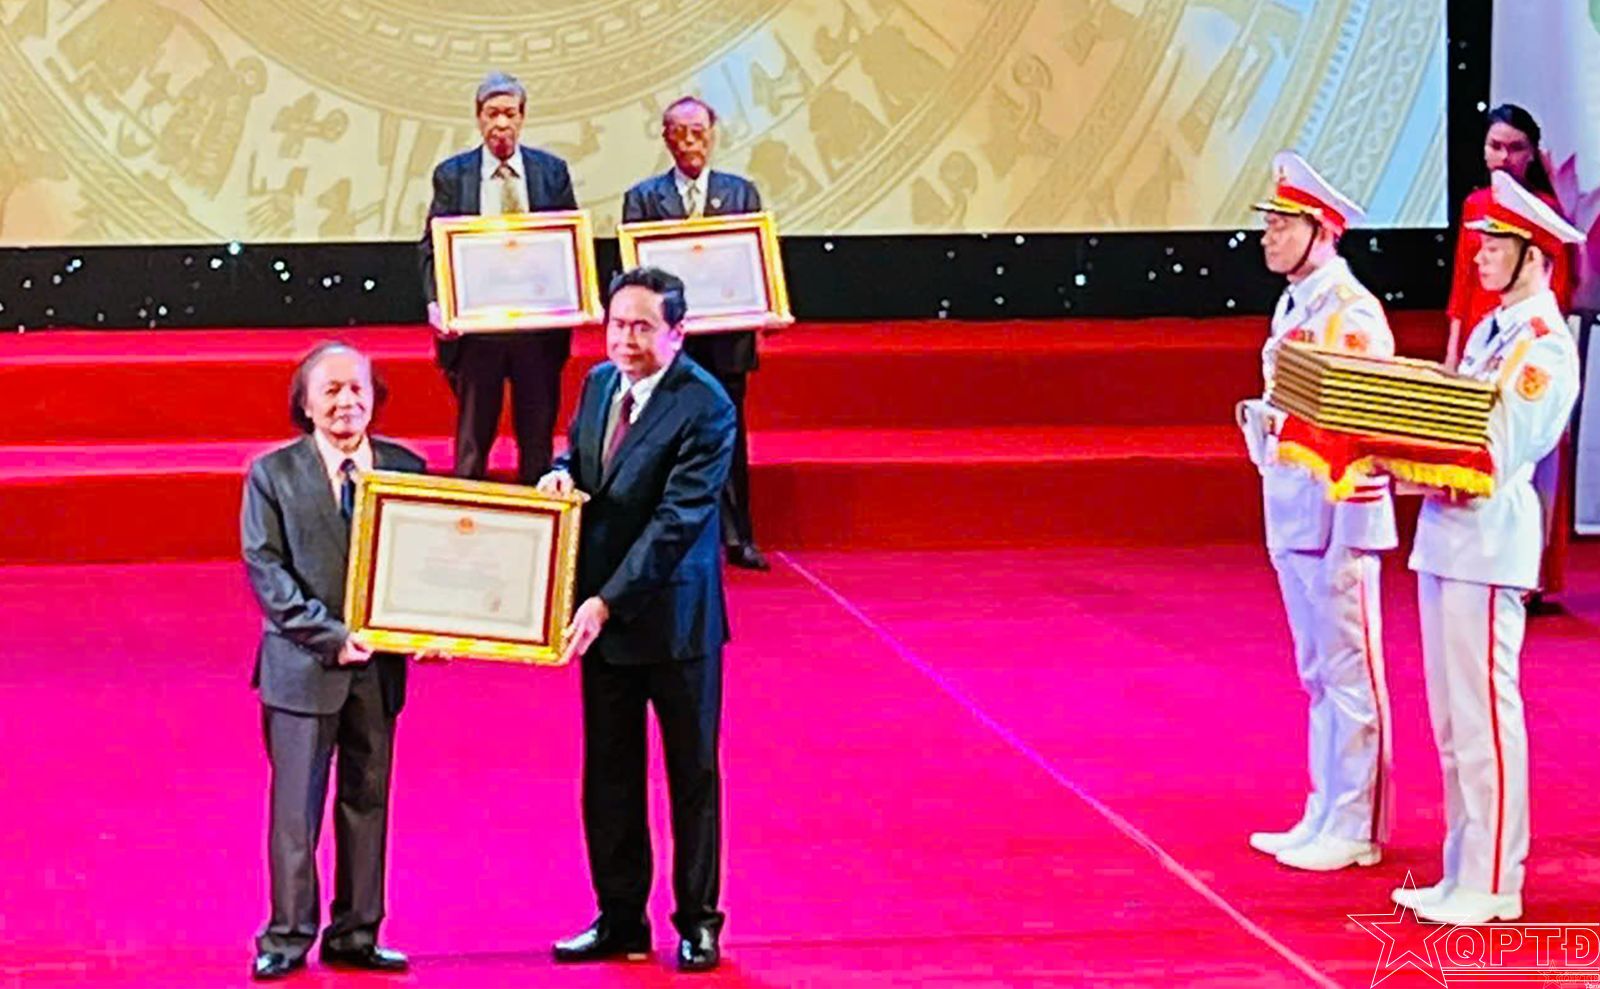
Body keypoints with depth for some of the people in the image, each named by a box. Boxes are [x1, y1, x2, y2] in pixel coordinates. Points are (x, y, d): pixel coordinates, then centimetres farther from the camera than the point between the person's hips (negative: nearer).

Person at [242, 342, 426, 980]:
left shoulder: (405, 468, 5)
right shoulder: (272, 474, -2)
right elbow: (265, 568, -8)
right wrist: (330, 635, -16)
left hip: (379, 665, 3)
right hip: (303, 664, -3)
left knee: (368, 801, 9)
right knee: (295, 804, 0)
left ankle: (355, 935, 18)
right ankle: (288, 937, 9)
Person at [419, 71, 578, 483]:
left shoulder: (551, 171, 6)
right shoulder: (452, 174, 4)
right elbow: (433, 245, 0)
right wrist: (435, 301, -17)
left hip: (539, 322, 1)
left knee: (538, 435, 7)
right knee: (472, 437, 5)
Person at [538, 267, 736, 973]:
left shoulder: (705, 407, -19)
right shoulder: (599, 383, 4)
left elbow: (676, 521, -22)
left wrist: (609, 601, -26)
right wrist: (562, 471, -5)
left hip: (675, 617, -6)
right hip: (601, 613, 7)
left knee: (692, 772, 8)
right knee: (608, 774, 11)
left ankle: (697, 921, 19)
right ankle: (620, 919, 22)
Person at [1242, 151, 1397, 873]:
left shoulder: (1352, 313, -15)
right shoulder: (1293, 306, 12)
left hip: (1338, 506, -9)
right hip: (1291, 507, 9)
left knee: (1349, 674, -1)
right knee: (1317, 676, 15)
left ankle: (1354, 831, 5)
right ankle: (1325, 817, 23)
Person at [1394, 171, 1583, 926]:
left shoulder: (1545, 348, -12)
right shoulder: (1488, 332, 16)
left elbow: (1498, 455, -18)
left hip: (1489, 538, -9)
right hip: (1443, 533, 10)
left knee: (1484, 714, -7)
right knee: (1451, 717, 13)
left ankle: (1492, 885, -2)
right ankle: (1462, 873, 20)